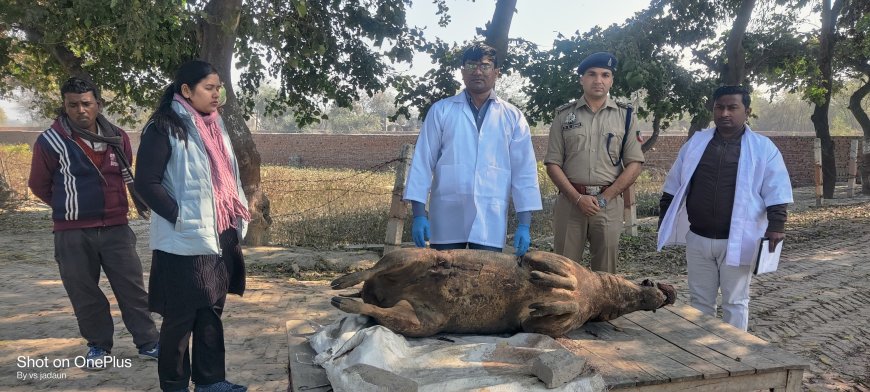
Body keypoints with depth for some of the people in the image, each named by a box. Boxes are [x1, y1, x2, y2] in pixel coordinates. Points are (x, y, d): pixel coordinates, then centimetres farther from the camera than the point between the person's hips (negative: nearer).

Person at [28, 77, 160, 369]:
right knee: (85, 294, 8)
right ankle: (98, 346, 25)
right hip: (73, 233, -2)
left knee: (133, 288, 3)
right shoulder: (50, 141, -8)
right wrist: (69, 207, 13)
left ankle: (148, 342, 11)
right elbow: (39, 185, 4)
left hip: (116, 227, 2)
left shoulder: (118, 138, 3)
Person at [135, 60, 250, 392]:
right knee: (180, 317, 4)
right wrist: (181, 218, -16)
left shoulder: (215, 127, 13)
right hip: (185, 242, -7)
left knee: (211, 311, 13)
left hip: (220, 238, 7)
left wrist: (239, 218, 12)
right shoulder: (164, 128, -10)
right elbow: (146, 182, -14)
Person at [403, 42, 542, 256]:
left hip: (490, 222, 0)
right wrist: (419, 215, -5)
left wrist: (524, 224, -2)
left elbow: (524, 172, 4)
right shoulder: (441, 111, 4)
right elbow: (422, 163, 2)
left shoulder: (512, 117, 6)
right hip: (446, 220, 0)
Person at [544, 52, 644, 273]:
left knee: (605, 272, 6)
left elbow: (634, 164, 3)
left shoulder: (625, 116, 7)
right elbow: (553, 163, 3)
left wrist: (605, 198, -7)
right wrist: (578, 198, -9)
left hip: (609, 203, 0)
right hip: (570, 201, 0)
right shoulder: (564, 115, 6)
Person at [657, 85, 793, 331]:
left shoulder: (763, 148, -2)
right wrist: (665, 221, 7)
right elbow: (673, 186, 11)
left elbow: (776, 193, -4)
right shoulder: (696, 143, 6)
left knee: (735, 301, 9)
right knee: (700, 299, 14)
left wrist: (776, 225, -16)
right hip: (697, 238, 3)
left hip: (736, 241, -3)